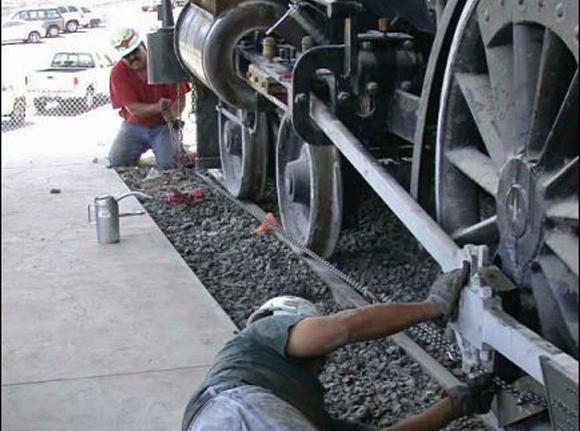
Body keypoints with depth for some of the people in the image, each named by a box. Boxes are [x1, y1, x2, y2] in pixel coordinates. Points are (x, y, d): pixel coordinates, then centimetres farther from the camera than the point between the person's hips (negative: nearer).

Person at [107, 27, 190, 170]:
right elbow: (133, 108, -17)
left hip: (163, 126, -1)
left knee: (170, 164, -22)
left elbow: (180, 97, -10)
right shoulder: (118, 73, -11)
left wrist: (173, 113, -34)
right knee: (116, 162, -14)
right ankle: (137, 151, 20)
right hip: (134, 126, 1)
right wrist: (158, 108, -36)